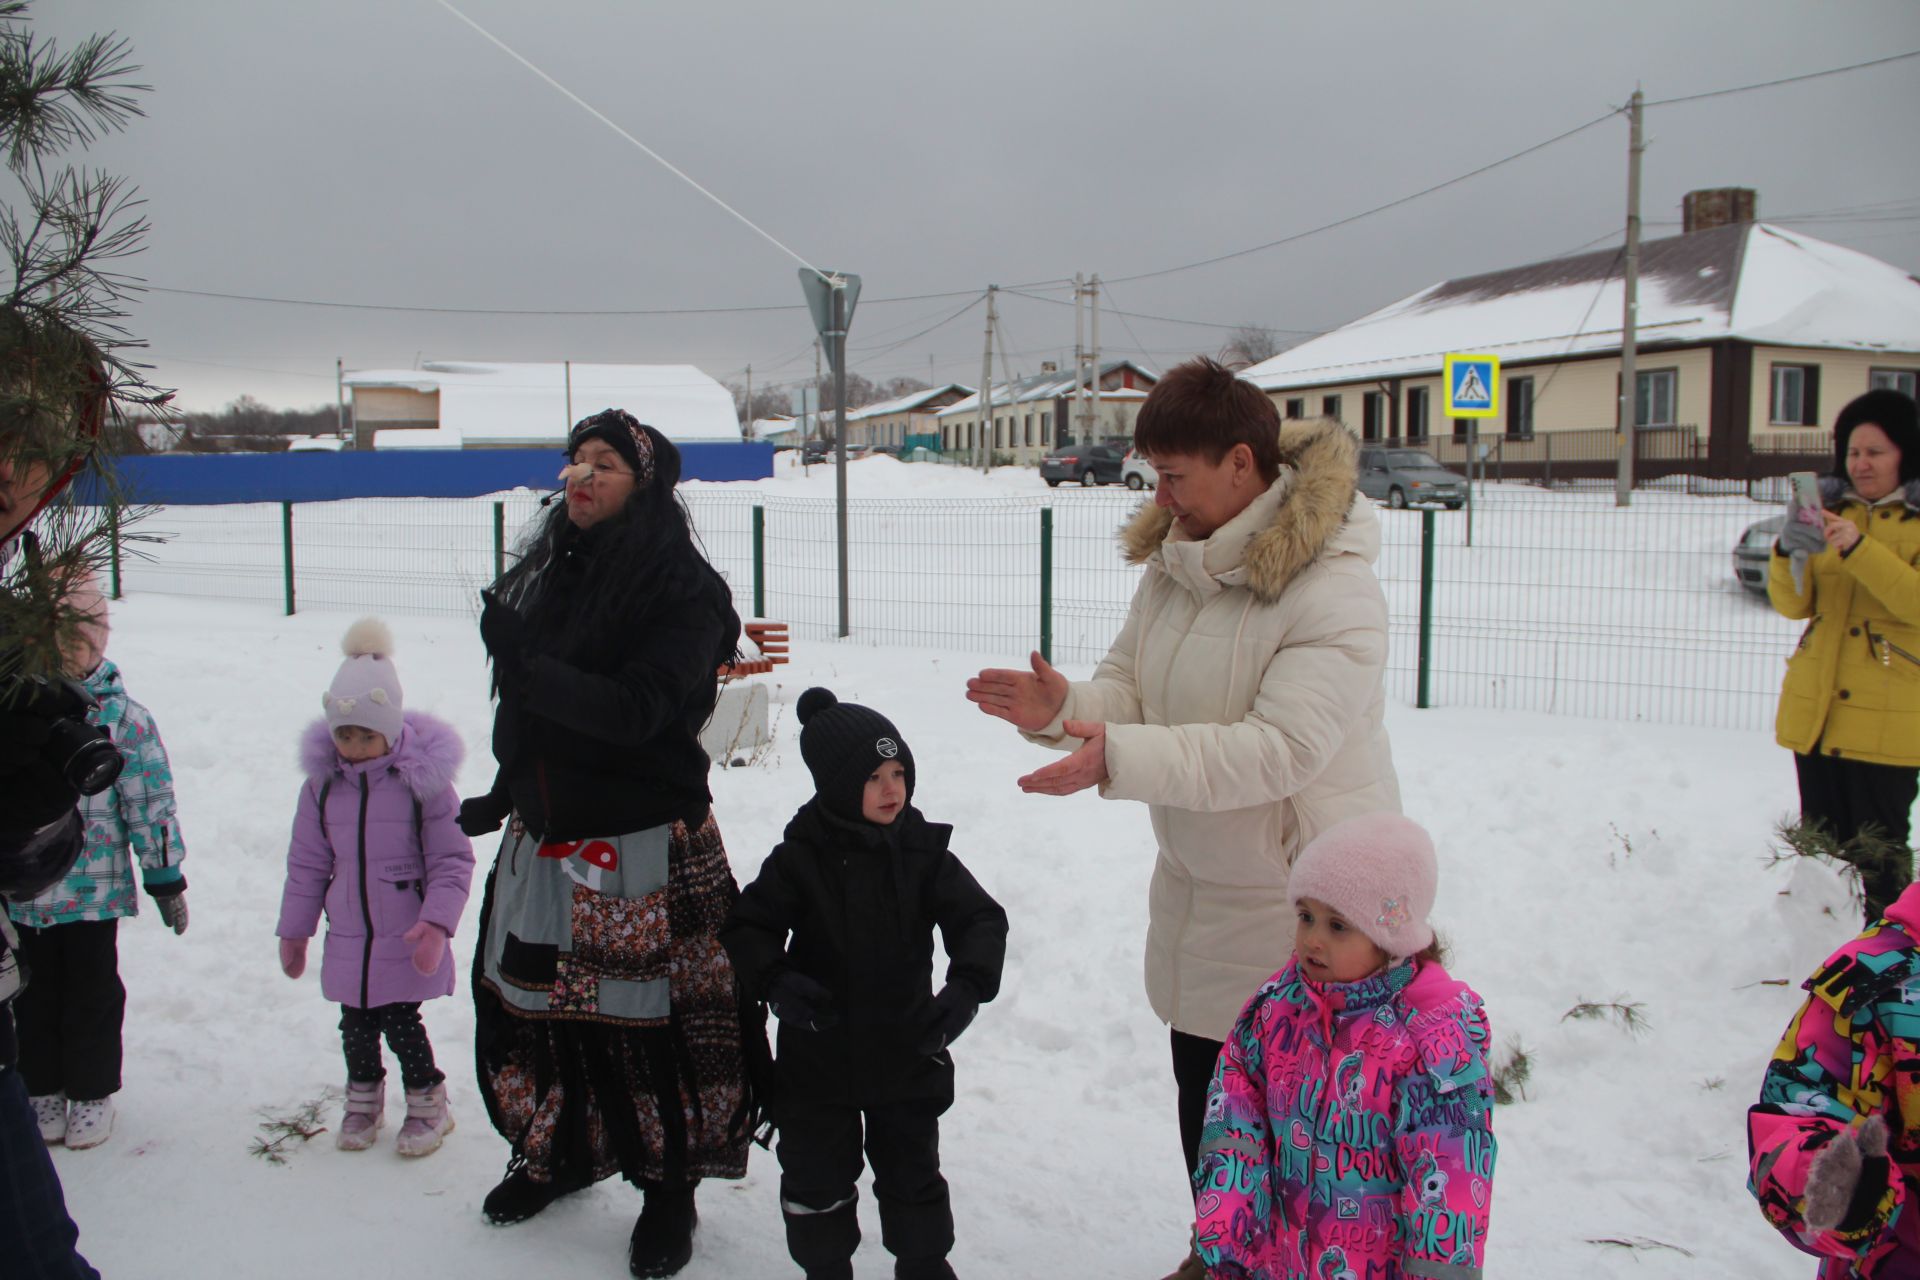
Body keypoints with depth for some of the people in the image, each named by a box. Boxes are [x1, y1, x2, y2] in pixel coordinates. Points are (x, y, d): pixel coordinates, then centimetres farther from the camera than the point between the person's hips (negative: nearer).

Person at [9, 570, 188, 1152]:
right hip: (22, 887, 3)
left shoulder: (122, 717, -8)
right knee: (35, 994, 15)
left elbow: (151, 803, -5)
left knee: (92, 994, 9)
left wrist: (166, 878, -4)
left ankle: (92, 1092, 26)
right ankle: (44, 1090, 32)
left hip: (95, 889, -3)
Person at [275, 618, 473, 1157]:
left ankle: (428, 1105, 22)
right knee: (355, 1024, 14)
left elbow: (452, 859, -10)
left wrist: (437, 922, -20)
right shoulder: (323, 783, -1)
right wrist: (293, 930, 12)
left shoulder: (422, 779, -13)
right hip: (347, 939, 4)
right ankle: (363, 1101, 36)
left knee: (400, 1021, 0)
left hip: (406, 939, -4)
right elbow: (306, 862, 9)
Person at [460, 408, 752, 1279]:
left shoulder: (683, 589, -15)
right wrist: (504, 795, 19)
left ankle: (669, 1188, 22)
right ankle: (559, 1153, 40)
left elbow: (632, 711, -26)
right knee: (527, 1000, 17)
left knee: (650, 1019, 2)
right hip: (544, 837, 7)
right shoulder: (549, 571, 6)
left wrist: (523, 662, -32)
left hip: (641, 844, -7)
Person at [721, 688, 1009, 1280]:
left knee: (913, 1174, 16)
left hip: (907, 1054, 1)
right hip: (817, 1056, -1)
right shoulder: (799, 858, -12)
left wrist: (969, 984, -25)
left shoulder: (922, 853, -8)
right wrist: (773, 980, -25)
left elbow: (980, 918, -9)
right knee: (816, 1177, 13)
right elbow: (748, 925, -7)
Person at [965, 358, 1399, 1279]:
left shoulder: (1333, 589, -24)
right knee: (1199, 1084, 21)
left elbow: (1282, 746, -31)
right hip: (1196, 879, 8)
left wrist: (1120, 758, -37)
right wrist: (1064, 708, -17)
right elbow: (1132, 690, 5)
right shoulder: (1172, 562, 1)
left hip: (1299, 891, -8)